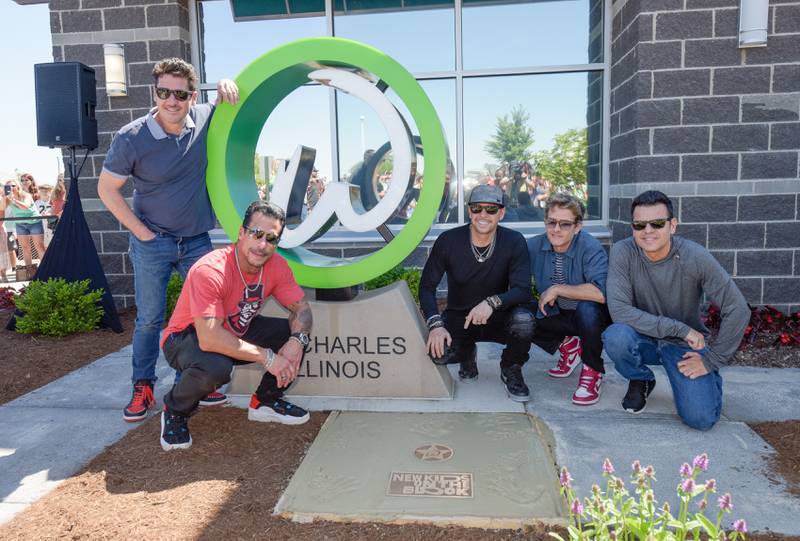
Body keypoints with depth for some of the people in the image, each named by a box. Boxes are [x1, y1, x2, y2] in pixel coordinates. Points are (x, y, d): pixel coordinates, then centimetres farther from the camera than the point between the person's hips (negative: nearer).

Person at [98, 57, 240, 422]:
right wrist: (143, 233, -9)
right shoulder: (132, 138, -15)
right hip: (153, 243, -3)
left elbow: (232, 107, 14)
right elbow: (107, 189, -6)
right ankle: (143, 388, 20)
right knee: (149, 318, 5)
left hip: (197, 240, 3)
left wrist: (226, 86, -10)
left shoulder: (204, 119, -7)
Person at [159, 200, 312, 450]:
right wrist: (267, 357, -36)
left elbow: (302, 308, -8)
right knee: (215, 367, -39)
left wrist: (297, 341, -31)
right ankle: (175, 412, -4)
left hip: (237, 332, 6)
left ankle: (265, 401, 9)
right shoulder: (210, 270, -33)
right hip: (186, 338, -6)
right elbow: (209, 339, -39)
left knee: (298, 334, -12)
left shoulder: (276, 266, -14)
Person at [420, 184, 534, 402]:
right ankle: (467, 356, 12)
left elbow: (523, 291, -19)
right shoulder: (448, 241, -13)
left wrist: (492, 302, -39)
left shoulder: (514, 242, -13)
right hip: (458, 318, 1)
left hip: (498, 318, 0)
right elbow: (427, 286, -8)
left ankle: (511, 370, 1)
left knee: (524, 320, -33)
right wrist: (435, 324, -25)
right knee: (438, 352, -29)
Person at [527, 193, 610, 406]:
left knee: (587, 308, -38)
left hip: (590, 316, -5)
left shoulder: (590, 248, -23)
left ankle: (593, 371, -10)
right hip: (556, 315, 5)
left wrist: (557, 289, -29)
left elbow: (602, 292, -37)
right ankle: (567, 346, 12)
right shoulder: (534, 246, -8)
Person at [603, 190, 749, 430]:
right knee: (616, 336, -34)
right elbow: (619, 310, -26)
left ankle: (710, 378, 20)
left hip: (686, 345, 0)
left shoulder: (695, 256, -18)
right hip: (644, 338, 1)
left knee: (700, 418, -18)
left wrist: (711, 359, -11)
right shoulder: (622, 252, -18)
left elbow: (738, 310, -13)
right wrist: (679, 328, -26)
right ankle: (640, 381, 2)